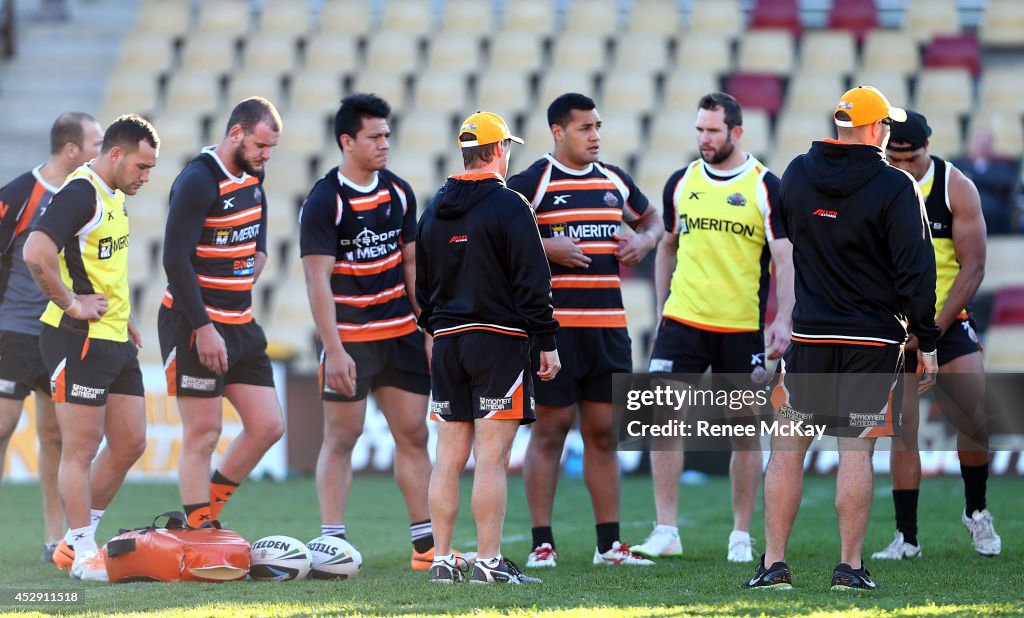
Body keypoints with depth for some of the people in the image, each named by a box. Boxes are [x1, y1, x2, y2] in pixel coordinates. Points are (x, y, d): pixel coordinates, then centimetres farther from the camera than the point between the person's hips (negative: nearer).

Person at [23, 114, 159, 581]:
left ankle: (77, 540, 21)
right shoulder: (80, 193, -15)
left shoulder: (115, 198, 16)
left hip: (115, 339, 10)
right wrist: (72, 305, -20)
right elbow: (36, 253, -28)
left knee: (130, 443, 11)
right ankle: (81, 552, 3)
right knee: (82, 449, -3)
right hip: (79, 341, -10)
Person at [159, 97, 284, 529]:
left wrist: (256, 258, 9)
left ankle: (207, 512, 19)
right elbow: (175, 259, -20)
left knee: (267, 427, 6)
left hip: (240, 326, 8)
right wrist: (204, 329, -21)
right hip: (196, 327, -8)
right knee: (203, 433, -5)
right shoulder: (198, 181, -17)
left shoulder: (252, 175, 9)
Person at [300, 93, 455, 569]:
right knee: (341, 437, -3)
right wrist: (334, 350, -21)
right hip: (349, 337, -6)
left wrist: (430, 330, 11)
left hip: (402, 334, 6)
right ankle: (332, 543, -1)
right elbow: (319, 282, -15)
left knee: (413, 434, 5)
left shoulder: (399, 192, 8)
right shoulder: (324, 202, -11)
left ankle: (426, 543, 8)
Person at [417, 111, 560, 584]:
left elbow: (423, 285, 19)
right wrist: (547, 342, -7)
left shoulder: (434, 211, 13)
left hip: (447, 344, 6)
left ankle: (442, 560, 8)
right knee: (491, 456, -7)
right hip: (499, 340, -6)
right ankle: (489, 562, -9)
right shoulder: (508, 206, -8)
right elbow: (532, 282, -11)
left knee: (449, 455, 8)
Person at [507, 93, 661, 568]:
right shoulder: (532, 182, -3)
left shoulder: (613, 181, 15)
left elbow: (650, 219, 30)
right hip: (554, 326, -5)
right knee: (550, 427, -3)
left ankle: (609, 543, 12)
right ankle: (542, 542, 2)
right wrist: (544, 246, -17)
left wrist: (644, 240, 8)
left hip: (609, 325, 5)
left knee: (604, 430, 8)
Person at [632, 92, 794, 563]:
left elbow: (784, 258, -8)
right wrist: (662, 309, 15)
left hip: (742, 329, -2)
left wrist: (783, 319, -21)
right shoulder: (681, 183, 7)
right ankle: (666, 532, -4)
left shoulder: (766, 187, -5)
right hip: (683, 321, 3)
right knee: (664, 417, -8)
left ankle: (741, 535, 13)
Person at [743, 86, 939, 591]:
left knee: (788, 447, 6)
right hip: (873, 340, -3)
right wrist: (926, 342, -4)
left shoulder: (796, 174, 4)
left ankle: (773, 564, 3)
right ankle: (849, 567, 1)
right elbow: (916, 270, -10)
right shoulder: (895, 187, -10)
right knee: (856, 450, 0)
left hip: (809, 335, 3)